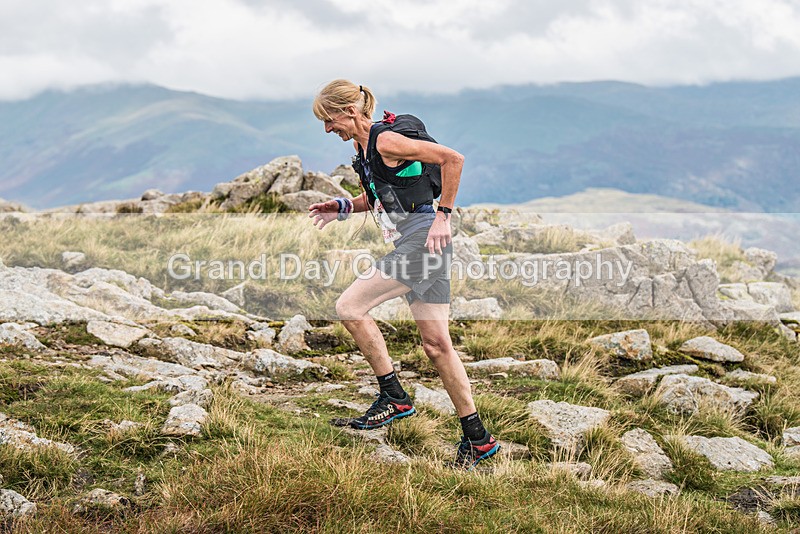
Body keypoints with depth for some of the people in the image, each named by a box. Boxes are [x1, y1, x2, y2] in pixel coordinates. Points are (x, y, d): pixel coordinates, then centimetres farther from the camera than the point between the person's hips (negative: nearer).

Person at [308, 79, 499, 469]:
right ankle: (477, 439, 9)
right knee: (435, 345, 6)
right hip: (413, 245, 10)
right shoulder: (361, 145, 16)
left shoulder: (384, 140, -13)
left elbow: (452, 158, -17)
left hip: (422, 237, -10)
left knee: (350, 307, -9)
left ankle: (394, 398, -2)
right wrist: (344, 207, 13)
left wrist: (443, 214, -15)